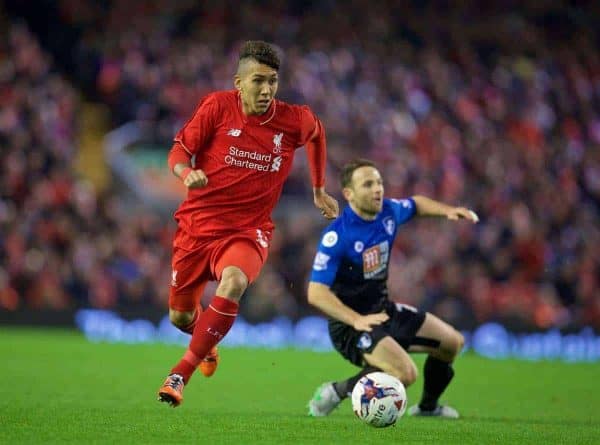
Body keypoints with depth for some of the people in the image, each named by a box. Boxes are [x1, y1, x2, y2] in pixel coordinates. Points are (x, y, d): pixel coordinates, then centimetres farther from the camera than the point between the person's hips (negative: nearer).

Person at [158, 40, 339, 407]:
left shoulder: (295, 120, -6)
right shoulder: (217, 107, -10)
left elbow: (317, 132, 19)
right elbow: (178, 154, -6)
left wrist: (319, 191, 22)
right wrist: (187, 173, -29)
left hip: (249, 231, -1)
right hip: (198, 224, 1)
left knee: (233, 282, -34)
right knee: (180, 316, 9)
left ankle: (181, 373, -25)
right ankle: (207, 344, 49)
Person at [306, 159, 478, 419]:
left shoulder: (389, 212, -3)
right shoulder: (337, 236, -24)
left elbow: (416, 204, 23)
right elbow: (316, 293, -28)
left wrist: (448, 211, 6)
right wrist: (357, 320, -38)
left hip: (384, 311, 8)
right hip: (351, 323, -8)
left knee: (453, 342, 18)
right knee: (406, 373, -30)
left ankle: (428, 406, 40)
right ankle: (337, 392, -10)